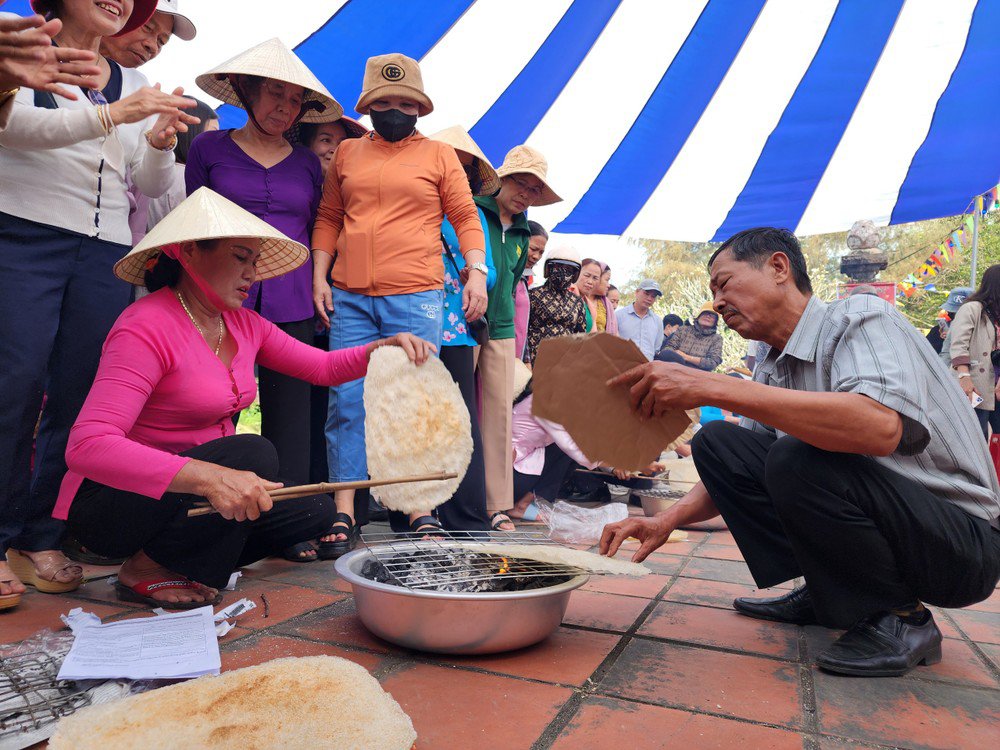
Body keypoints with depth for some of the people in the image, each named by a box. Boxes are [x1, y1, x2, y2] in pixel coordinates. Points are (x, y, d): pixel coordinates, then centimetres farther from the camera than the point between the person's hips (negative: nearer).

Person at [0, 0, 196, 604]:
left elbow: (152, 185, 18)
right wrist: (111, 115, -20)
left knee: (78, 392, -2)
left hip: (105, 251, 4)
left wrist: (160, 144, -3)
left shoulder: (134, 86, 21)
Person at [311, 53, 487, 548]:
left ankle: (419, 512, 8)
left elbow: (465, 217, 9)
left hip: (416, 298, -2)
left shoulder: (439, 154, 12)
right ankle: (343, 513, 6)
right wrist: (319, 276, 6)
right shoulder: (346, 153, 18)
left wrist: (477, 271, -5)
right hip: (349, 298, 3)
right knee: (347, 403, -1)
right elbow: (327, 219, 18)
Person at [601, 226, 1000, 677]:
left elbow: (881, 427, -38)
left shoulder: (858, 317, -17)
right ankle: (821, 594, 7)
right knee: (716, 441, -2)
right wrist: (668, 520, -8)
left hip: (964, 536, -7)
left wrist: (711, 387, -39)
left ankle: (899, 619, -8)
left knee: (798, 459, -33)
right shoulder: (770, 370, 6)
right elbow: (738, 472, 10)